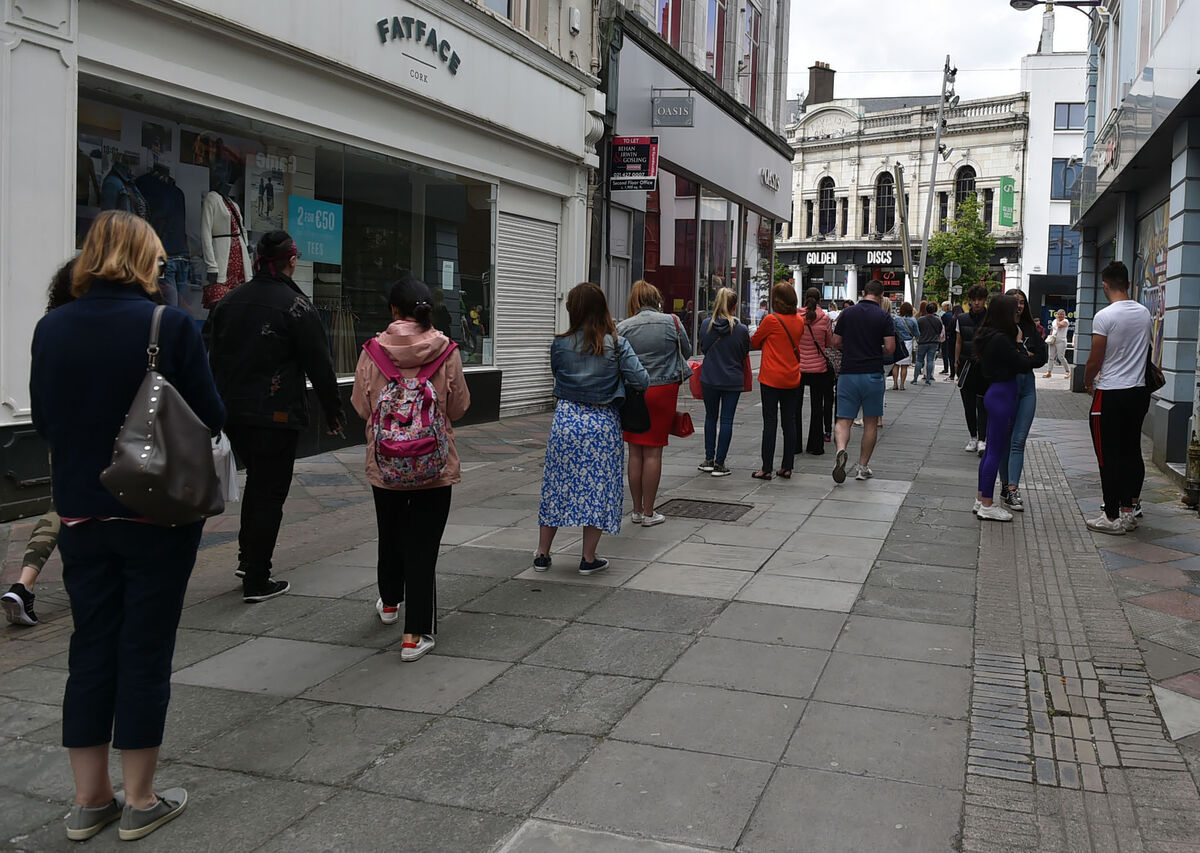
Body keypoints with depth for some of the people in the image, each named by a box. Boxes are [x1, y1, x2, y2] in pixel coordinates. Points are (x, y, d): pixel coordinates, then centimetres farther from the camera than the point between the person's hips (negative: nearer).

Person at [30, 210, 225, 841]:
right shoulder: (171, 326, -14)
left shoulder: (52, 328, -1)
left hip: (80, 512, 4)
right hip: (159, 512, -4)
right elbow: (209, 417, -10)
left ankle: (89, 800, 23)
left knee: (91, 648, 14)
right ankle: (140, 801, 17)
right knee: (146, 649, 6)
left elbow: (42, 418, 7)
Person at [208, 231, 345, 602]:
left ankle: (247, 557, 24)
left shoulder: (228, 302, 9)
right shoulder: (296, 306, -12)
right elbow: (320, 364, -10)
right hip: (276, 415, -6)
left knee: (256, 480, 25)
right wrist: (333, 411, 0)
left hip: (232, 413, 6)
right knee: (270, 492, 2)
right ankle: (256, 581, 5)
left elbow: (215, 358, 16)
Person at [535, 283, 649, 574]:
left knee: (557, 485, 12)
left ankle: (542, 554, 20)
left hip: (566, 419, 1)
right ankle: (588, 558, 13)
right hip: (603, 424, -1)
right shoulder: (616, 344, -7)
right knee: (598, 488, 8)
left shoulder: (560, 345, -4)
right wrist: (617, 377, 10)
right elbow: (642, 381, -10)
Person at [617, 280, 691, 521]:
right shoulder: (672, 322, -5)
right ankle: (649, 513, 8)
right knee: (653, 452, 3)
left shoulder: (622, 328, -5)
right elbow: (686, 348, 10)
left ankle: (637, 510, 18)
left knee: (635, 452, 10)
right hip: (663, 391, -1)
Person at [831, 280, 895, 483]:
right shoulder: (884, 316, -3)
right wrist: (877, 350, 13)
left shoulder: (847, 313, 4)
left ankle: (841, 450, -27)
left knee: (844, 420, 2)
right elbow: (890, 348, -8)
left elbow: (836, 342, 7)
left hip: (848, 373, 1)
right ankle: (863, 466, 13)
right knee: (871, 422, 11)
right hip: (873, 374, -1)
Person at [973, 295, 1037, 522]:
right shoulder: (1001, 339, -20)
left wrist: (1024, 356, 5)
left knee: (992, 449, 15)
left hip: (994, 393, 10)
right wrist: (1019, 343, -2)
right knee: (996, 451, -4)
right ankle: (987, 505, 1)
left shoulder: (988, 336, 9)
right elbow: (1023, 365, -14)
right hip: (1002, 395, -10)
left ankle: (982, 499, 22)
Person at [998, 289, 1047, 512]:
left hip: (1027, 386, 4)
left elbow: (1042, 357, 3)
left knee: (1018, 441, -4)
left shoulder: (1030, 328, 9)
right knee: (1005, 440, 6)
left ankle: (1011, 490, -8)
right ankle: (1006, 485, 16)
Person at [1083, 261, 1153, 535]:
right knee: (1132, 453, 15)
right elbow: (1146, 349, 17)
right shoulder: (1144, 313, 6)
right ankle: (1131, 509, 21)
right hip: (1139, 391, 7)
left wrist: (1088, 383, 7)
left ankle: (1112, 518, 2)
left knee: (1109, 457, -1)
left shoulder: (1104, 316, -15)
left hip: (1110, 394, -7)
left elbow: (1095, 360, -12)